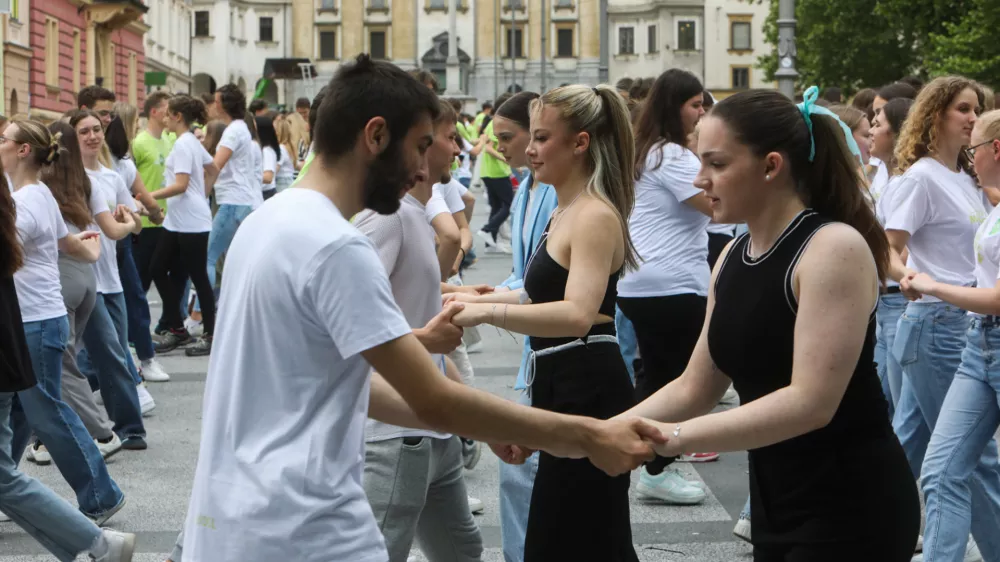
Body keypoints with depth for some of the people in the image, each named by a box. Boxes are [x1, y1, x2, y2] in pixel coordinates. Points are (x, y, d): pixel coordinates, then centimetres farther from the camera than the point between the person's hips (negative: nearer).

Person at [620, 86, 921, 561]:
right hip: (775, 505, 7)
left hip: (852, 510, -7)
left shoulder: (834, 249, -18)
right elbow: (694, 388, 11)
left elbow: (811, 401, -26)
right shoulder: (733, 258, 7)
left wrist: (670, 438, -30)